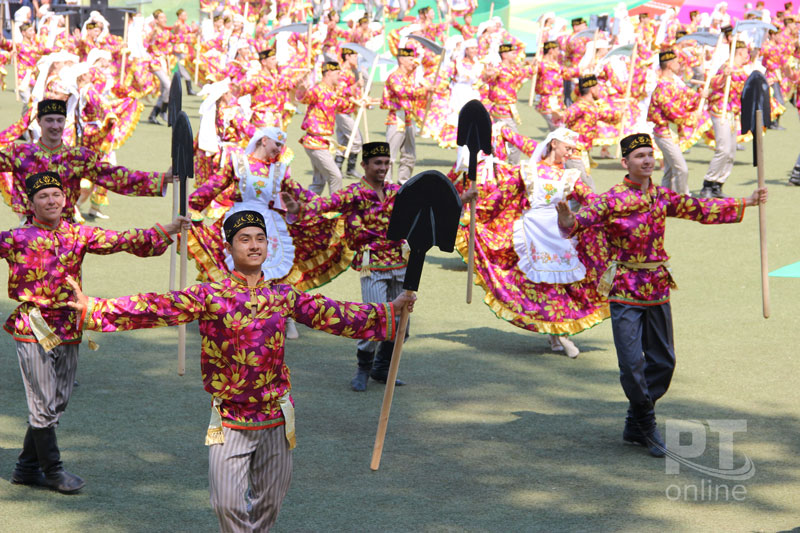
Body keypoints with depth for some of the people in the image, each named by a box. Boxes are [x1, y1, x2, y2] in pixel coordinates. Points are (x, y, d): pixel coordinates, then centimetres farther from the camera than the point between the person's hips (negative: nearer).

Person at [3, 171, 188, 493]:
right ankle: (52, 469, 14)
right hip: (33, 331, -5)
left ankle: (27, 468, 24)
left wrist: (165, 232, -5)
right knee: (43, 404, -1)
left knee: (57, 403, 11)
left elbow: (121, 240, 2)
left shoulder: (78, 235, 5)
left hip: (68, 330, 5)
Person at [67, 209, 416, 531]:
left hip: (275, 418, 3)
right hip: (229, 420, -3)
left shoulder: (283, 296, 3)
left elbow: (334, 316, 9)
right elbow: (156, 309, -13)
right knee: (227, 504, -6)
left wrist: (389, 311, 8)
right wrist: (91, 308, -21)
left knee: (270, 500, 13)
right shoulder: (210, 295, -7)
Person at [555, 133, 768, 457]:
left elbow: (702, 210, 15)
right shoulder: (611, 200, -9)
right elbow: (583, 219, -24)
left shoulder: (662, 197, 7)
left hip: (658, 290, 6)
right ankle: (647, 426, 10)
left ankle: (635, 426, 23)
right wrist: (567, 221, -48)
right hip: (625, 292, -5)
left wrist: (746, 203, 14)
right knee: (633, 363, -9)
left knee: (663, 361, 8)